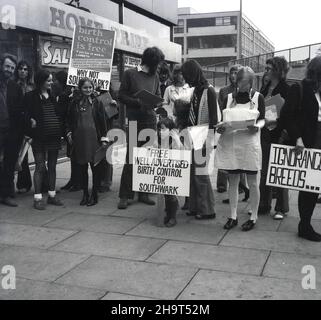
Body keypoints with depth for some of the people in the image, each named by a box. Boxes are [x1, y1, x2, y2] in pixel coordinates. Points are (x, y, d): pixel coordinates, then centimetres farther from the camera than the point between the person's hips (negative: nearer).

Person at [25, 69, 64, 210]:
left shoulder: (53, 95, 12)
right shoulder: (31, 97, -3)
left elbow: (61, 114, 15)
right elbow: (26, 114, -6)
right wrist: (31, 121, -22)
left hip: (54, 137, 5)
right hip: (39, 137, -5)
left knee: (52, 166, 11)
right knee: (40, 167, -3)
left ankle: (52, 195, 21)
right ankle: (38, 198, 3)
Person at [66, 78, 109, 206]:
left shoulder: (96, 102, 2)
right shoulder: (75, 102, 6)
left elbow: (102, 120, 2)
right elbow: (69, 119, 13)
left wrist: (104, 138, -3)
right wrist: (69, 133, 2)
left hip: (94, 137, -2)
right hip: (79, 138, 2)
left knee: (95, 167, 1)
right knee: (82, 167, 8)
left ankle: (94, 195, 11)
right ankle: (85, 194, 19)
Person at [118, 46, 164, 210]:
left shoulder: (155, 76, 14)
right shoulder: (130, 74, 0)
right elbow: (121, 96, -1)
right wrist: (138, 102, -15)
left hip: (151, 120, 5)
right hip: (135, 121, -4)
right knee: (131, 158, -5)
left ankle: (143, 193, 15)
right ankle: (125, 195, 2)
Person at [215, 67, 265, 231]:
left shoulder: (258, 97, 4)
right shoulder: (229, 97, 10)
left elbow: (262, 119, 3)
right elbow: (223, 119, 10)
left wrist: (257, 126, -19)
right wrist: (220, 127, -11)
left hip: (249, 143, -2)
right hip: (229, 143, 3)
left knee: (253, 182, 3)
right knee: (232, 181, 8)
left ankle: (253, 217, 16)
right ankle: (233, 216, 19)